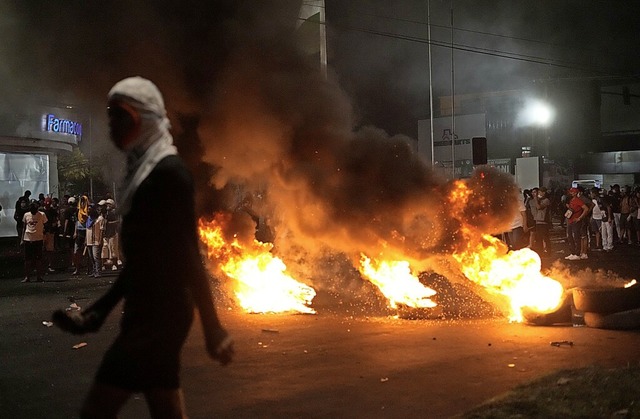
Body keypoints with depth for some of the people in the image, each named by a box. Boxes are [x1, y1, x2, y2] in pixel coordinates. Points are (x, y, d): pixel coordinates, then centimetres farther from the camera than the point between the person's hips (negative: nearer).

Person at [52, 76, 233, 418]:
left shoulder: (169, 172, -12)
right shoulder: (142, 172, 16)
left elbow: (188, 254, -17)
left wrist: (211, 326, -18)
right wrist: (99, 311, 20)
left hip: (162, 314, -9)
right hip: (147, 312, 9)